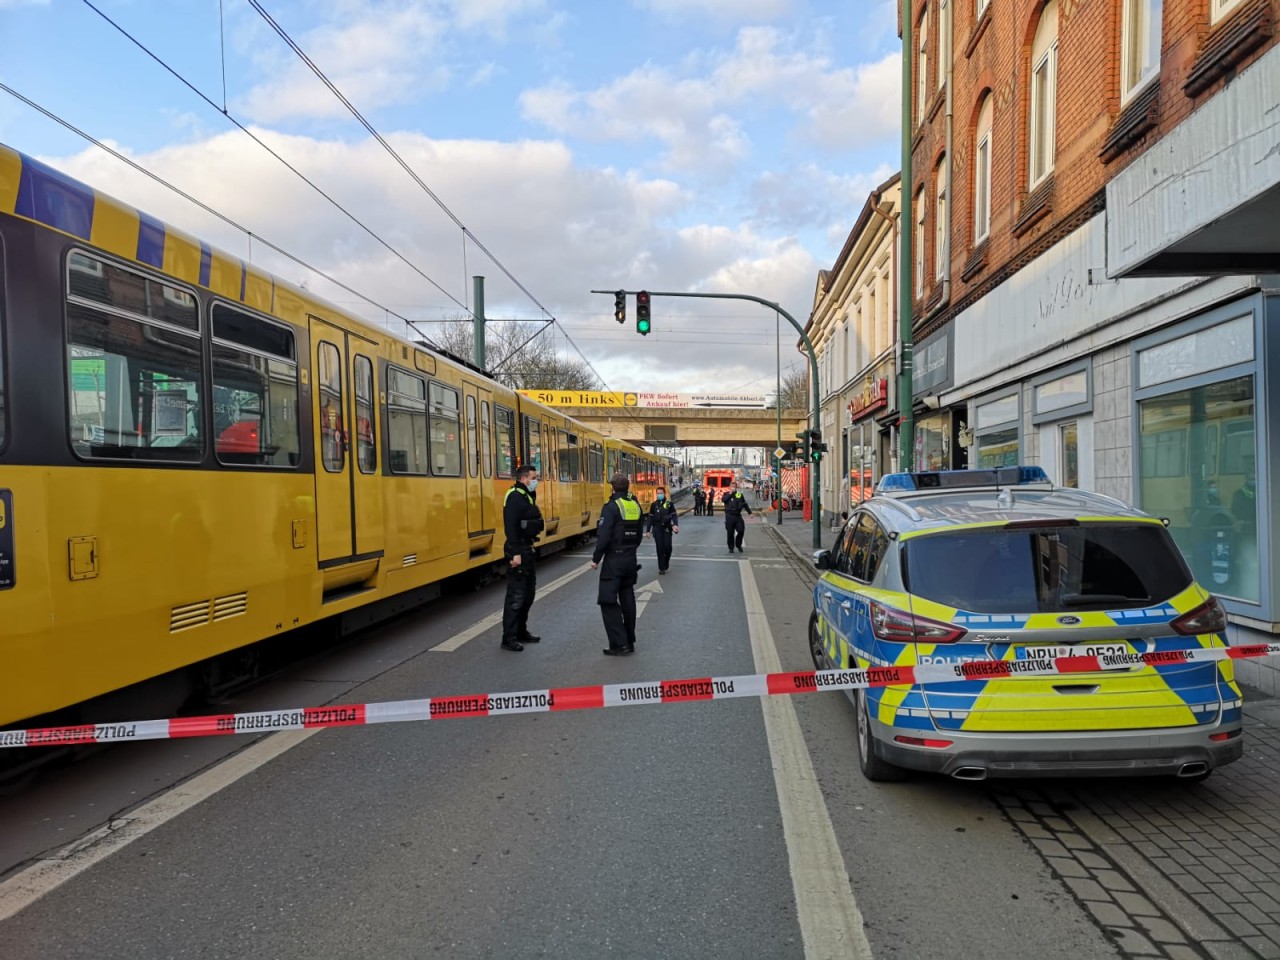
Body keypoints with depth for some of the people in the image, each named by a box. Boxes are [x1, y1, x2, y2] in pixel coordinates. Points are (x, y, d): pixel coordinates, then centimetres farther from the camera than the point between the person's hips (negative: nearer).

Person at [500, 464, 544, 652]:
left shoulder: (527, 496, 14)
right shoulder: (515, 497, -16)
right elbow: (510, 527, -24)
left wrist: (527, 550, 15)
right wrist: (515, 553, -28)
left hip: (527, 550, 10)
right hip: (518, 551, -10)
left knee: (529, 593, 16)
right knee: (516, 596, -7)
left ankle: (521, 631, 27)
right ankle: (508, 638, -2)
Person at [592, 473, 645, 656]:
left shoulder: (611, 507, -15)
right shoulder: (636, 506, 7)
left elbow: (604, 537, -19)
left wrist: (596, 558, -9)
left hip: (614, 560, -7)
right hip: (631, 559, 7)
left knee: (608, 601, -3)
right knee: (627, 600, 14)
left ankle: (619, 644, -7)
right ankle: (629, 641, 20)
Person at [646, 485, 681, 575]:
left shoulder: (669, 504, 2)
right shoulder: (653, 505, 6)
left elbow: (674, 516, -4)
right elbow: (650, 518, 9)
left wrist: (675, 525, -22)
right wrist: (648, 530, 6)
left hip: (667, 528, -1)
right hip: (657, 529, 1)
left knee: (668, 547, -6)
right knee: (660, 548, -2)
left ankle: (666, 563, 21)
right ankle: (661, 568, 3)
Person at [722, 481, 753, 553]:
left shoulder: (739, 494, 10)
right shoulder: (727, 494, 6)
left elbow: (745, 504, 16)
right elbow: (724, 499, -17)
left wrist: (750, 512, 13)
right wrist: (730, 493, -15)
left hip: (738, 516, 2)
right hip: (729, 516, -2)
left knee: (741, 530, -6)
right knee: (730, 533, 1)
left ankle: (738, 545, 17)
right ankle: (731, 547, 13)